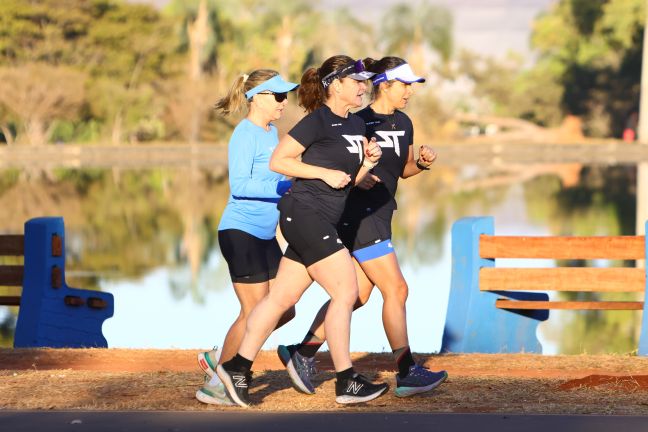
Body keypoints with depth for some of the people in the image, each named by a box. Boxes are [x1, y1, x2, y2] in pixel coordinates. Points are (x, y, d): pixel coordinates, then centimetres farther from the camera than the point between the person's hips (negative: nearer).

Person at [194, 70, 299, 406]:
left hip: (264, 235, 9)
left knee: (283, 310, 9)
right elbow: (239, 186, -22)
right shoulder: (245, 134, -14)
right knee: (256, 312, -7)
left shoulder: (272, 133, 13)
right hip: (241, 232, -9)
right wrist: (285, 187, -25)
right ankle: (214, 385, 4)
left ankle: (218, 358, 18)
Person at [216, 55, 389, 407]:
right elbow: (278, 161, -12)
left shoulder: (356, 125, 15)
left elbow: (351, 180, 21)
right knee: (345, 292, -9)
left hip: (320, 221, 9)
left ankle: (237, 367, 16)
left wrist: (369, 161, 2)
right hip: (305, 213, -9)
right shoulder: (318, 120, -11)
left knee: (282, 298, 10)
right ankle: (346, 383, -3)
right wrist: (325, 173, -15)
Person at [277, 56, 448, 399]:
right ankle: (406, 373, -7)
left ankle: (302, 354, 19)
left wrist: (421, 162, 1)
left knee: (357, 294, 10)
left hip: (379, 217, 9)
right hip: (358, 215, -9)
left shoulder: (403, 123, 11)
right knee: (396, 289, -10)